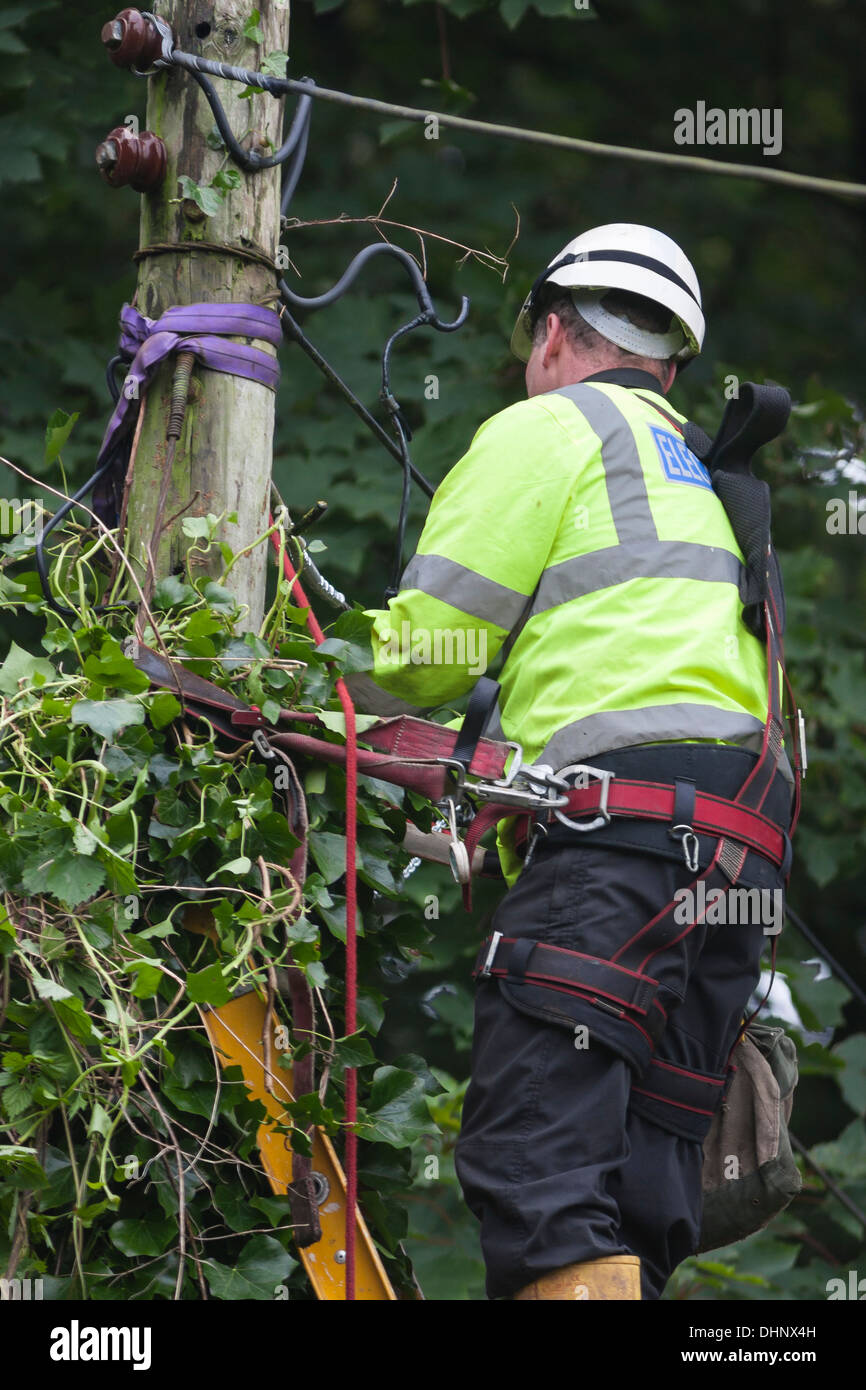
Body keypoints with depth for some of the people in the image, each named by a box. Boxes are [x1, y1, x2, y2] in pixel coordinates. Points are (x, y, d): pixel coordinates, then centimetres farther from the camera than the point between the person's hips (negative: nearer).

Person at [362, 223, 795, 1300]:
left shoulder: (547, 429, 9)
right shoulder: (703, 476, 35)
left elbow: (426, 654, 4)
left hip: (622, 815, -9)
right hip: (742, 837, 9)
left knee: (537, 1173, -20)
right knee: (639, 1201, 4)